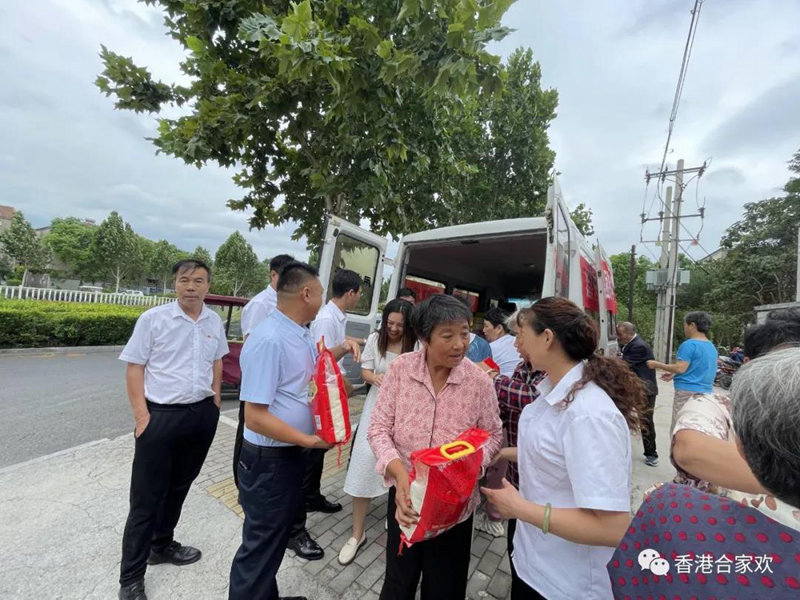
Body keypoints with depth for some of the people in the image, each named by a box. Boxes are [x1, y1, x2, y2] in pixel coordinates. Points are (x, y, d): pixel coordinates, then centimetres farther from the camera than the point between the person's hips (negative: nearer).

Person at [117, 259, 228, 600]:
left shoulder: (214, 322, 2)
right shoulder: (153, 319, -9)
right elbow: (135, 367, -8)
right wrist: (141, 415, -13)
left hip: (203, 415, 4)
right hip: (161, 415, -4)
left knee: (179, 486, 21)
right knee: (146, 496, 8)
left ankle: (162, 546, 43)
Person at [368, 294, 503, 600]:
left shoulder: (480, 380, -16)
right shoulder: (400, 368, -17)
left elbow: (492, 435, -3)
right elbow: (379, 427, -12)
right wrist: (398, 470, -25)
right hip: (404, 494, 1)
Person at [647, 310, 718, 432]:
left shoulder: (689, 344, -14)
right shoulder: (712, 347, 14)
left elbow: (680, 368, -20)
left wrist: (657, 365, -9)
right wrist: (674, 374, 19)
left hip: (688, 392, -9)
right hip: (706, 393, 9)